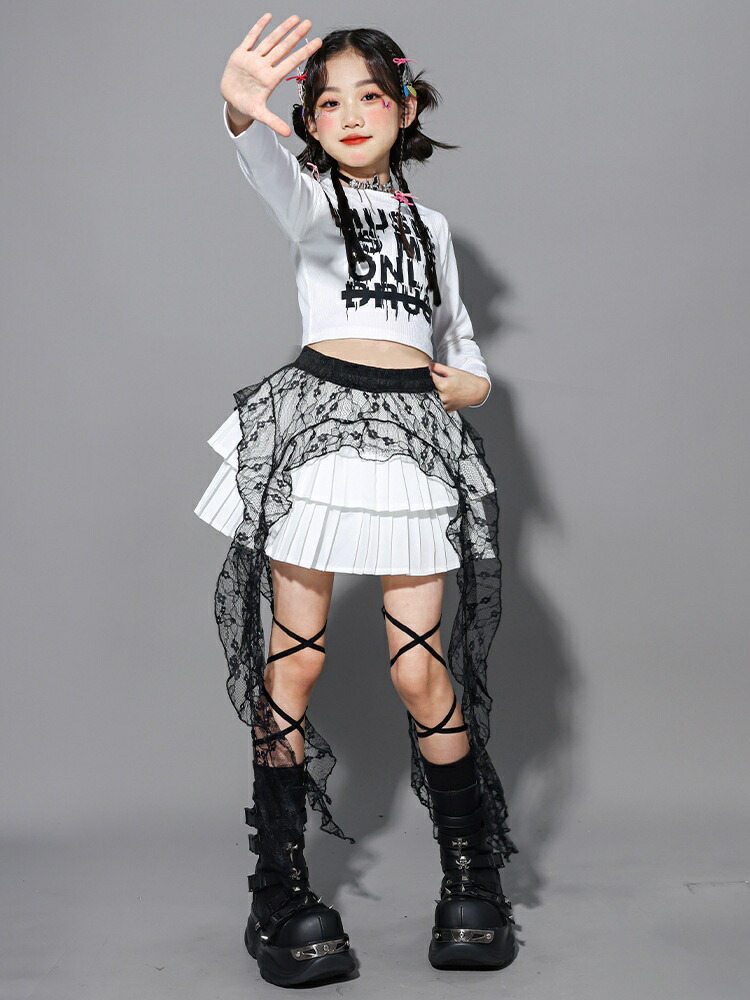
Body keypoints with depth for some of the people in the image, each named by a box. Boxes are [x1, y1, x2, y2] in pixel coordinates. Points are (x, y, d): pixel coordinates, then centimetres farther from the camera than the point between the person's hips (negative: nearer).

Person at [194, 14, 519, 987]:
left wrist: (474, 383, 7)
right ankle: (282, 889, 10)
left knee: (422, 667, -1)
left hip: (415, 434, 2)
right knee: (295, 654, -1)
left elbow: (460, 340, 30)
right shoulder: (312, 195, 10)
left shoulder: (430, 223, 22)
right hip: (319, 422, -2)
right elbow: (272, 173, -16)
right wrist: (242, 111, -39)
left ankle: (474, 882, 14)